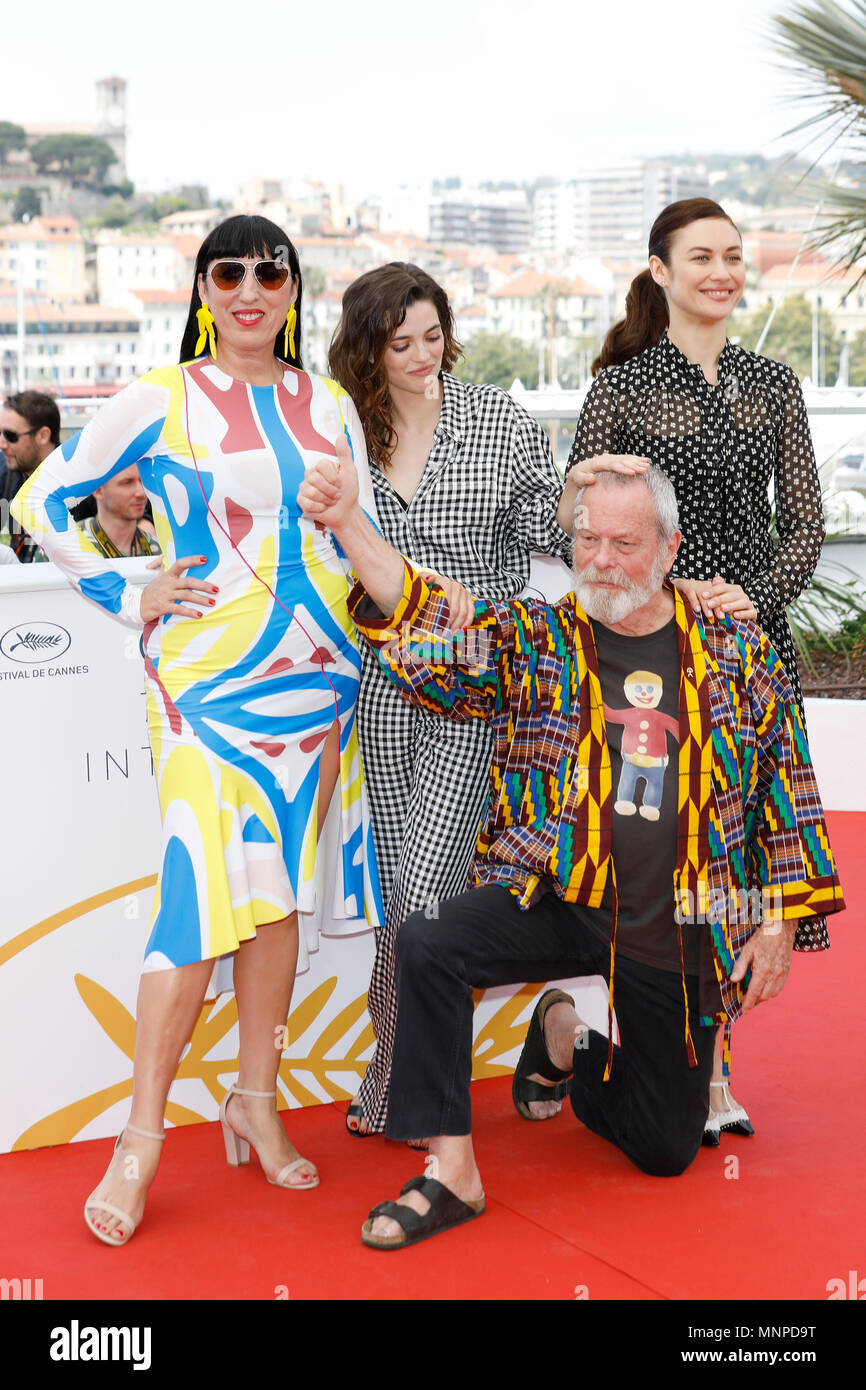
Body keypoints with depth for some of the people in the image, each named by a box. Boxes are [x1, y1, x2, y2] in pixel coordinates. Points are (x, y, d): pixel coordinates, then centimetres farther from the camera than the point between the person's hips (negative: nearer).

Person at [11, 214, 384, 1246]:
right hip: (208, 675, -4)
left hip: (318, 673, 4)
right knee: (204, 890, -9)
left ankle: (256, 1100, 21)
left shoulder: (328, 407, 12)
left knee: (281, 888, 8)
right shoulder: (160, 401, -1)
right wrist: (129, 600, -1)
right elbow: (41, 502, 4)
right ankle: (142, 1134, 1)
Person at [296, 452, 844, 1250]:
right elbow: (430, 634, -17)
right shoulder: (532, 640, 0)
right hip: (555, 901, -1)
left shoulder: (738, 652, 2)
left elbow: (785, 793, 7)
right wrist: (349, 525, -31)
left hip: (680, 931, 1)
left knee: (666, 1149, 8)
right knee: (428, 946, -30)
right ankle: (452, 1173, -16)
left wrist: (778, 922, 4)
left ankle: (567, 1041, 39)